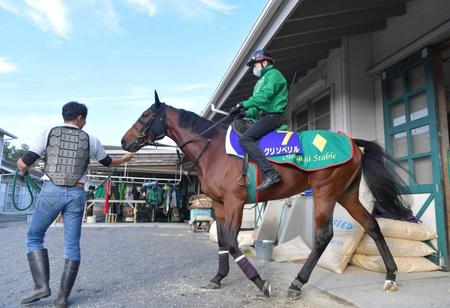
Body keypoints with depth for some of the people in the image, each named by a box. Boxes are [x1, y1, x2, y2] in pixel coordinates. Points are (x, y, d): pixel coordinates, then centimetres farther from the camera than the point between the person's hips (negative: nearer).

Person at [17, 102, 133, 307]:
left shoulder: (49, 134, 3)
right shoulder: (90, 140, 7)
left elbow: (23, 163, -1)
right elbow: (108, 163, 22)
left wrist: (23, 170, 23)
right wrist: (123, 159, 42)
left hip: (51, 191, -1)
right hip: (76, 194, 1)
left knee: (34, 237, 16)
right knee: (72, 245, 7)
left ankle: (42, 285, 6)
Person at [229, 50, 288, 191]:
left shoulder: (273, 74, -2)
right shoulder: (261, 80, 28)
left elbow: (265, 96, -19)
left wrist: (242, 105, -22)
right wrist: (245, 114, 9)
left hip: (272, 116, -10)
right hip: (263, 116, 10)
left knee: (245, 138, -26)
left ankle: (270, 173, -35)